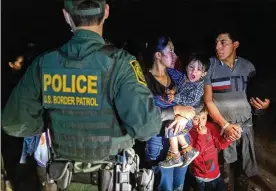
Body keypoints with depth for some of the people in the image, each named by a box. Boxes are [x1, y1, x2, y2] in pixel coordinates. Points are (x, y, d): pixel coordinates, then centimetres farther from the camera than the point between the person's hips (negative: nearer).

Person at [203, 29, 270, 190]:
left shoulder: (247, 66, 0)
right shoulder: (209, 66, -8)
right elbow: (208, 100, -7)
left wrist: (265, 103, -11)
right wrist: (225, 125, -13)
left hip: (245, 124, 3)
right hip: (221, 125, -2)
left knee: (247, 167, 10)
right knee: (225, 167, 4)